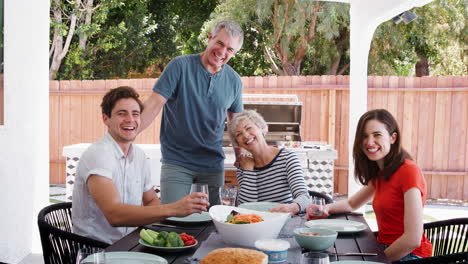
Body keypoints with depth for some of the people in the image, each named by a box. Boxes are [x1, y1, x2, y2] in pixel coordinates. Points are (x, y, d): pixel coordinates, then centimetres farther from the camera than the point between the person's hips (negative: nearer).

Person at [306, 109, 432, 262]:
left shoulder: (408, 171, -16)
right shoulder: (379, 173, 11)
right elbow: (352, 204, 24)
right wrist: (326, 208, 4)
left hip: (408, 255, -7)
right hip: (385, 250, 7)